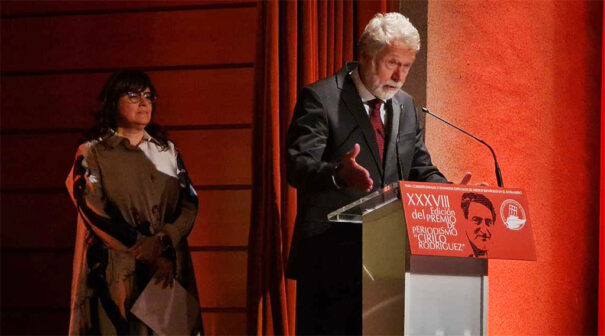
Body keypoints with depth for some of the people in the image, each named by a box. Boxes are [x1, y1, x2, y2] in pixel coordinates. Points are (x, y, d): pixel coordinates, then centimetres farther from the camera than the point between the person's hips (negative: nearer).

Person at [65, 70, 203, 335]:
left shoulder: (167, 151, 14)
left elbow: (190, 203, 3)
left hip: (169, 270, 3)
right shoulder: (92, 153, 2)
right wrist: (148, 255, -16)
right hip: (117, 272, -3)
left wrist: (163, 241, -17)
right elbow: (95, 214, -8)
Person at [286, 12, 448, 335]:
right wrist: (339, 174, -37)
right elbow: (298, 167, -16)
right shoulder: (320, 99, -6)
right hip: (330, 259, -6)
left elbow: (421, 170, 18)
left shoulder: (405, 106, 15)